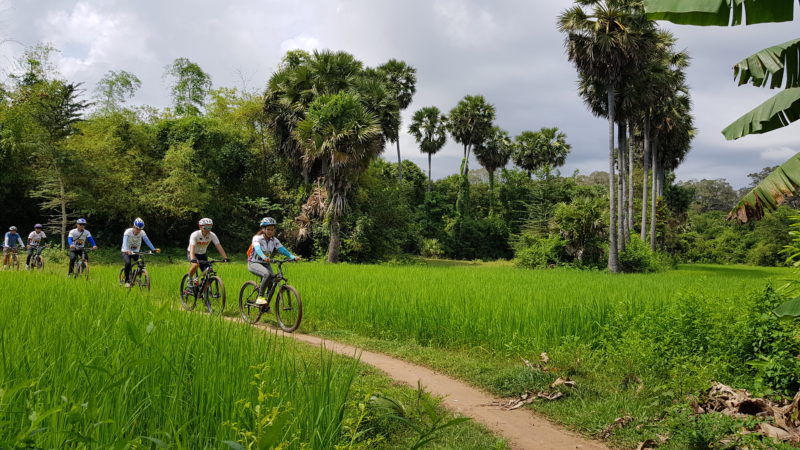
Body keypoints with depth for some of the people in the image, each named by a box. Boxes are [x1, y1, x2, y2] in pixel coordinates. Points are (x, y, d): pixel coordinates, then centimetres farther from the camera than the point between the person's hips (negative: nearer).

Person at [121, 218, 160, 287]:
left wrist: (154, 249, -38)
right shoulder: (128, 232, -21)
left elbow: (147, 241, -22)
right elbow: (125, 241, -35)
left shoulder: (142, 233, -12)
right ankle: (127, 281, -16)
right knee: (128, 263, -30)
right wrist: (127, 250, -55)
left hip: (135, 252, 3)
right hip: (126, 252, -3)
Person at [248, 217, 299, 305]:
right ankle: (260, 297, -23)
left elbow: (282, 249, -15)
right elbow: (258, 249, -35)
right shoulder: (257, 238, -16)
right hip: (254, 263, -6)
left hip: (265, 264, 6)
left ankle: (267, 302, 12)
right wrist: (264, 257, -56)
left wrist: (293, 257, -33)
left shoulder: (274, 240, -2)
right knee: (267, 274, -33)